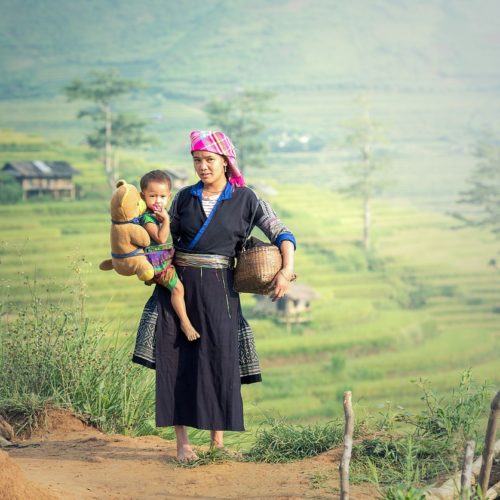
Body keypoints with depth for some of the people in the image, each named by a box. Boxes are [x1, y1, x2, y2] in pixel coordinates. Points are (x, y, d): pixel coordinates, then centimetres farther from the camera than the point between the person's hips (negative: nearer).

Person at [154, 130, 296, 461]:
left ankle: (218, 441, 1)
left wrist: (287, 271, -15)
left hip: (218, 288, -2)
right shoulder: (185, 198, 10)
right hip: (178, 284, 2)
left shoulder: (244, 198, 3)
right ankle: (182, 442, -1)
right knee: (176, 359, -4)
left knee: (220, 358, -8)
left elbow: (281, 233, -1)